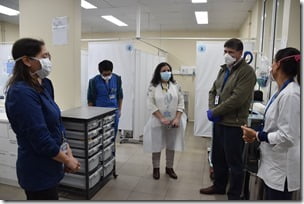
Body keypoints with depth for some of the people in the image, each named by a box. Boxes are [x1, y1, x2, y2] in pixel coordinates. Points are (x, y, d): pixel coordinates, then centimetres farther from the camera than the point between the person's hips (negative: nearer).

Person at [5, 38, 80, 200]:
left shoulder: (43, 85, 2)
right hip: (38, 170, -8)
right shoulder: (22, 92, -24)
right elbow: (40, 138, -25)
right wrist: (67, 160, -13)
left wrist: (66, 150, 0)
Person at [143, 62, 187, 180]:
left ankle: (169, 168, 31)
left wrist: (177, 119, -11)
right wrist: (162, 118, -18)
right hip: (158, 122, -2)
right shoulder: (153, 87, -5)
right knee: (156, 146, 8)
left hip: (173, 122, 3)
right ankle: (156, 168, 26)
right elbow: (151, 105, -10)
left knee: (171, 145, 13)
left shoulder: (176, 86, 3)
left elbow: (181, 103, 1)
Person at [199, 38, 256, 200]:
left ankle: (234, 195, 25)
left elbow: (237, 99, -22)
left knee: (234, 162, 6)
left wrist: (214, 112, -16)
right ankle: (219, 186, 40)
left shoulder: (247, 72, -12)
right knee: (217, 157, 20)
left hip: (233, 124, -8)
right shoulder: (223, 70, 13)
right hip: (219, 122, 8)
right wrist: (212, 109, -5)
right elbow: (213, 91, 14)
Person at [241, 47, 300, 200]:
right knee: (270, 197, 22)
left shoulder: (290, 94, -24)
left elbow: (287, 136, -25)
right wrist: (257, 135, 2)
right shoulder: (283, 91, 5)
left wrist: (257, 135, -14)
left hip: (282, 167, -9)